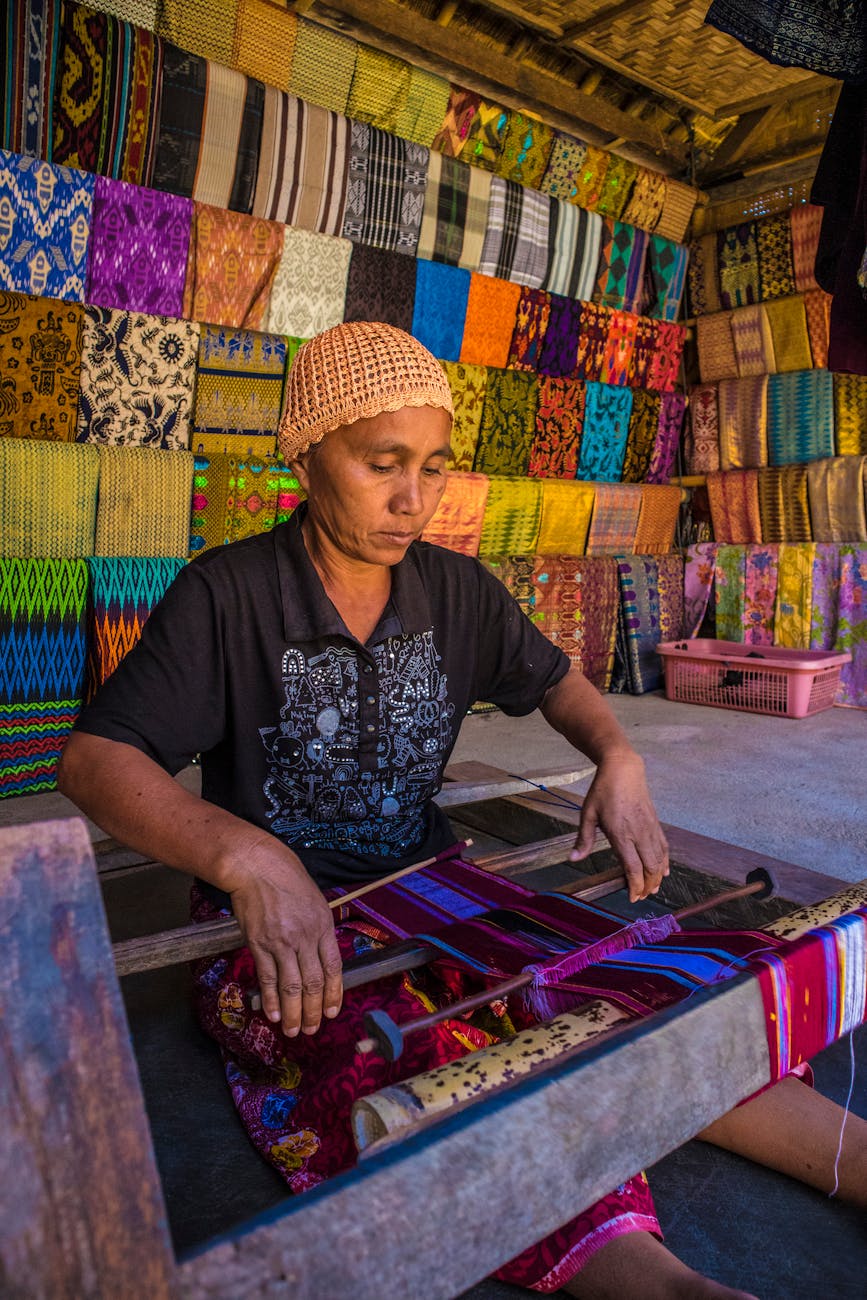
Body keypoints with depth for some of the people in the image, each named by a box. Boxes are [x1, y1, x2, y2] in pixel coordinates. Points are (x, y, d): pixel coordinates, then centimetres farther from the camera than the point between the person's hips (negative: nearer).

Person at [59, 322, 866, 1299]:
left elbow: (553, 680, 19)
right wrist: (242, 852, -34)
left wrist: (617, 758, -3)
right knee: (417, 1051, -35)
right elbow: (93, 758, -16)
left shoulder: (458, 591, 4)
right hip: (276, 928, -3)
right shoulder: (227, 596, -10)